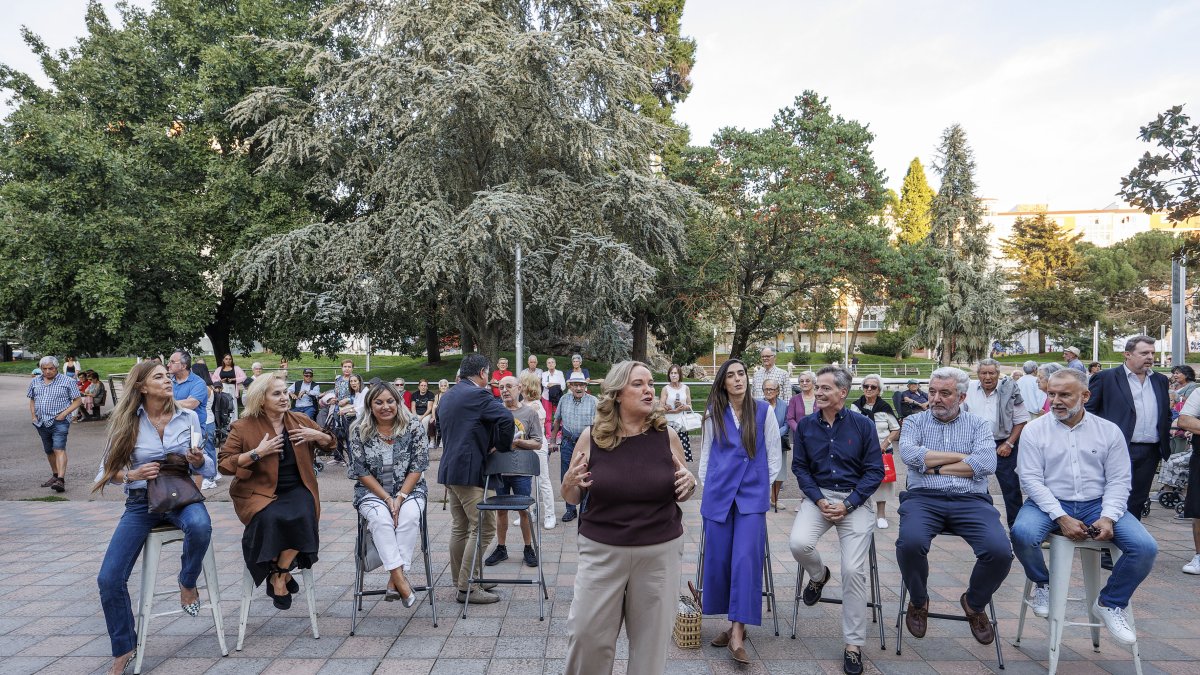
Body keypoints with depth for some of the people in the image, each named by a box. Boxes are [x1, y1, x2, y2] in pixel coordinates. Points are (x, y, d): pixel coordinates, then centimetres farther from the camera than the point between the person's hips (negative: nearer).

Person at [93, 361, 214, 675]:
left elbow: (208, 469, 3)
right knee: (109, 579, -9)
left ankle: (187, 583, -5)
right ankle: (123, 649, 16)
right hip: (141, 502, 1)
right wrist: (132, 475, -15)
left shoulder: (188, 417, -2)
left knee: (200, 527, -38)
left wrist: (198, 460, -20)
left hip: (182, 496, -1)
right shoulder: (127, 422, -3)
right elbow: (107, 470, 4)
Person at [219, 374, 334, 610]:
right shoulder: (244, 427, -2)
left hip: (296, 490, 2)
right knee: (271, 518, -33)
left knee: (302, 517, -30)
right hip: (259, 492, -2)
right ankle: (282, 573, -7)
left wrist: (318, 435, -4)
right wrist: (257, 453, -17)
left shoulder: (301, 421, 9)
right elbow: (224, 464, -5)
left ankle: (279, 575, -9)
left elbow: (330, 443, 19)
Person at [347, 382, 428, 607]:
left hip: (409, 489, 0)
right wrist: (387, 499, -14)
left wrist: (400, 497, -16)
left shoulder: (413, 426, -6)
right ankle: (400, 578, -34)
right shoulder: (359, 431, -4)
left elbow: (418, 466, -6)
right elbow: (362, 472, -5)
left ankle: (394, 579, -27)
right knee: (380, 518, -31)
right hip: (372, 492, 0)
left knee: (409, 515, -31)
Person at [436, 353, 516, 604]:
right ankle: (467, 588, -3)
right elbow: (506, 419, -24)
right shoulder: (478, 395, -13)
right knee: (483, 527, -5)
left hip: (450, 468, 10)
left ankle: (460, 581, 22)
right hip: (469, 470, -10)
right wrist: (503, 447, -6)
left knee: (460, 527, 15)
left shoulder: (447, 396, 15)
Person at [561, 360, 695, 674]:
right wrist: (570, 484, -17)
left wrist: (689, 485, -13)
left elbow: (681, 494, 9)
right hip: (601, 551, 0)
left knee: (651, 637, 10)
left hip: (660, 552, 1)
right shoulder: (590, 437, -4)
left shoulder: (666, 435, -2)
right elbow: (573, 499, 5)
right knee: (586, 634, 4)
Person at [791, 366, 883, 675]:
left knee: (854, 570, -13)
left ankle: (853, 644, 4)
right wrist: (819, 500, -8)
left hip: (855, 500, -2)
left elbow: (875, 471, -3)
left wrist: (847, 505, -13)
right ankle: (818, 575, 12)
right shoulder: (806, 425, 2)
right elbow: (799, 467, 6)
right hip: (819, 496, 2)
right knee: (799, 543, -26)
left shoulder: (863, 425, -4)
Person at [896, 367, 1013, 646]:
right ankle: (918, 602, 2)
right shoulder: (914, 422, 13)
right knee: (910, 543, -32)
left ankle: (974, 603, 9)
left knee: (1000, 551, -25)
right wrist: (962, 456, -4)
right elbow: (909, 454, -8)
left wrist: (934, 466, -6)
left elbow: (987, 463, -6)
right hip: (924, 498, -1)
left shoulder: (978, 424, 14)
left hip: (970, 500, 1)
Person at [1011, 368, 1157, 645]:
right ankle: (1042, 584, 2)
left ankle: (1110, 603, 6)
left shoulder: (1109, 431, 6)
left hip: (1096, 504, 2)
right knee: (1022, 533, -32)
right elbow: (1031, 478, -7)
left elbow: (1119, 480, 3)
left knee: (1145, 547, -20)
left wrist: (1108, 518, -13)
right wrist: (1061, 517, -18)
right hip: (1049, 503, -2)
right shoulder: (1035, 430, 0)